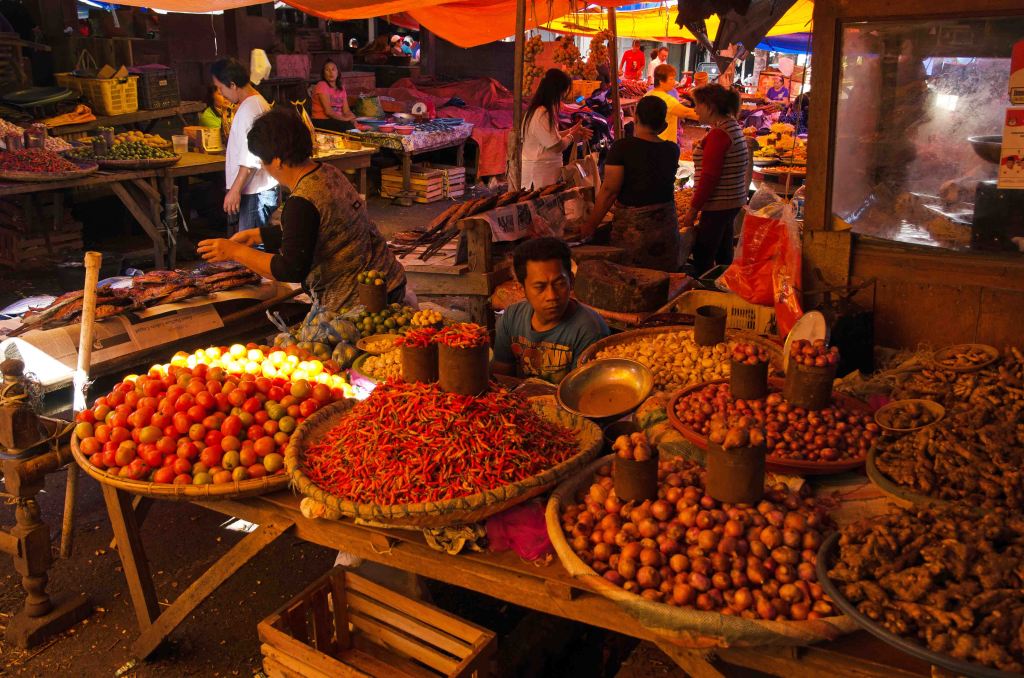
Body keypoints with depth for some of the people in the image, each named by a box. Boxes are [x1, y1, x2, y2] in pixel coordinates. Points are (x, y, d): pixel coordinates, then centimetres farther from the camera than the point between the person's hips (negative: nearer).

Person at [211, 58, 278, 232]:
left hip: (256, 193, -10)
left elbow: (251, 158, -24)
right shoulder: (258, 102, 14)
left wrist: (235, 190, -23)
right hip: (261, 189, 10)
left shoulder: (249, 109, -18)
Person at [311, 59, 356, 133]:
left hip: (337, 120, 6)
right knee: (349, 127, -30)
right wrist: (344, 118, -20)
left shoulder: (341, 87, 15)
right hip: (321, 121, -6)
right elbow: (328, 111, -15)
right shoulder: (322, 85, -6)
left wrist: (353, 118, -13)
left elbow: (346, 110, 6)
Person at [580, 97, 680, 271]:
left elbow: (609, 190, -14)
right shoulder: (672, 150, 2)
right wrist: (657, 133, 16)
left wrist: (590, 225, -5)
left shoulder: (622, 147, -11)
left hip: (633, 226, -5)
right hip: (666, 223, 5)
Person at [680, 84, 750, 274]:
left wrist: (693, 210, -17)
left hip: (718, 205, -10)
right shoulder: (733, 127, 13)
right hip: (733, 201, 10)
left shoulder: (718, 133, -17)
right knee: (724, 257, 17)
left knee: (702, 259, -6)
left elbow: (709, 177, -20)